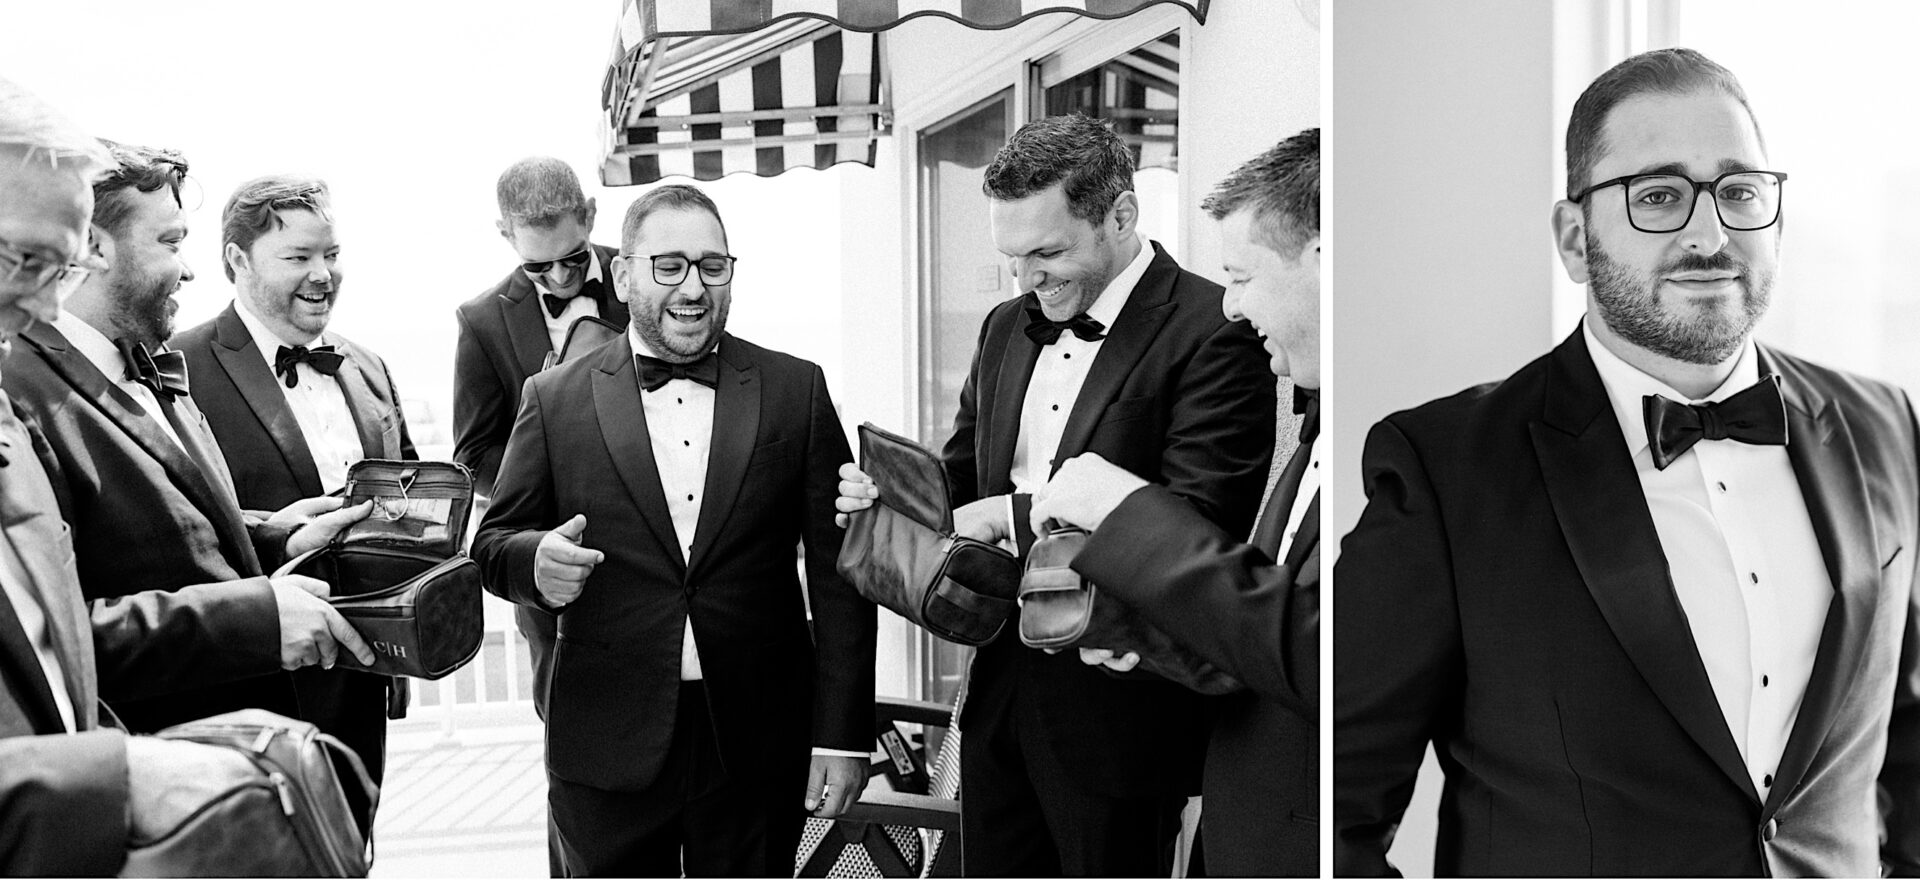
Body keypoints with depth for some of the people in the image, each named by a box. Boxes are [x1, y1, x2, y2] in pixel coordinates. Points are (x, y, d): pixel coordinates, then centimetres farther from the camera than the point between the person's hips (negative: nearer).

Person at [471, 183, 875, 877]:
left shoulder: (797, 390, 1)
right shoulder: (555, 398, 1)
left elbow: (836, 573, -1)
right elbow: (493, 541, 6)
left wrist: (843, 735, -4)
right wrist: (537, 561, -18)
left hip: (757, 747, 0)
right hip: (606, 750, 0)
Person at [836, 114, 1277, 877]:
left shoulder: (1210, 334, -16)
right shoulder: (1007, 327, 9)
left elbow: (1199, 526, -23)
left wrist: (1015, 515, -23)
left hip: (1118, 705, -7)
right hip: (1001, 683, 7)